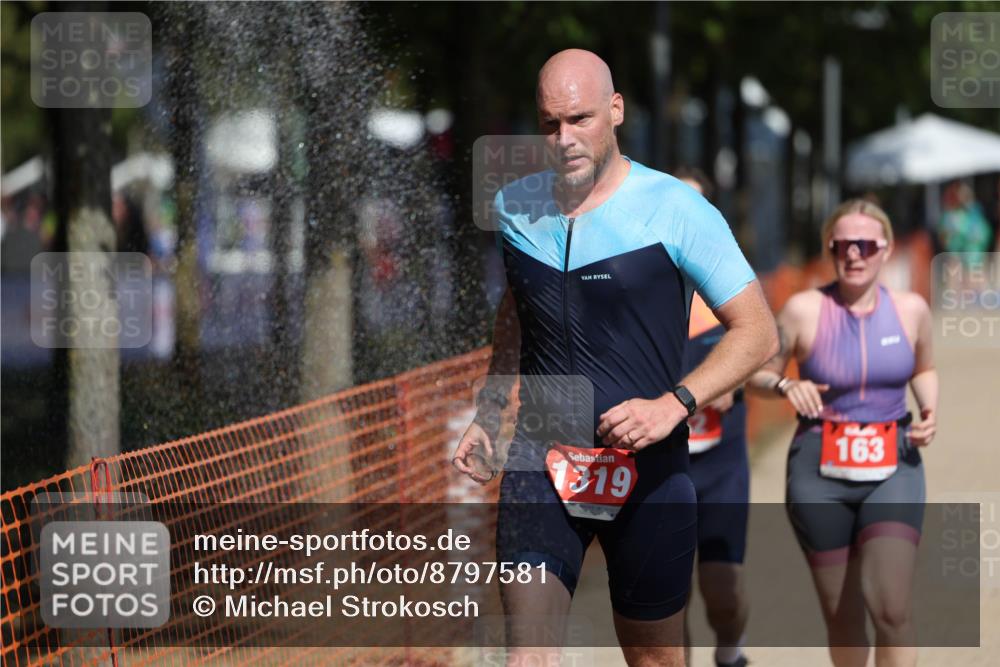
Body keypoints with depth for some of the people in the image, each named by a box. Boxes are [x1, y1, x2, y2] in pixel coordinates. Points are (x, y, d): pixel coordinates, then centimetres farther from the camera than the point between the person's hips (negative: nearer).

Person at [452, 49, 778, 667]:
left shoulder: (675, 210, -8)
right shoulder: (515, 207, 6)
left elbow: (758, 331, -7)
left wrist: (673, 405, -20)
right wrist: (487, 416, 17)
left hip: (649, 471, -2)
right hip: (539, 463, 3)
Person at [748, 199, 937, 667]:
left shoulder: (911, 309, 2)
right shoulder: (804, 310, -6)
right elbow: (757, 374, 3)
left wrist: (929, 411, 1)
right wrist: (786, 386, -19)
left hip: (893, 470, 1)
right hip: (821, 473, -1)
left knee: (890, 608, -17)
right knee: (841, 616, 8)